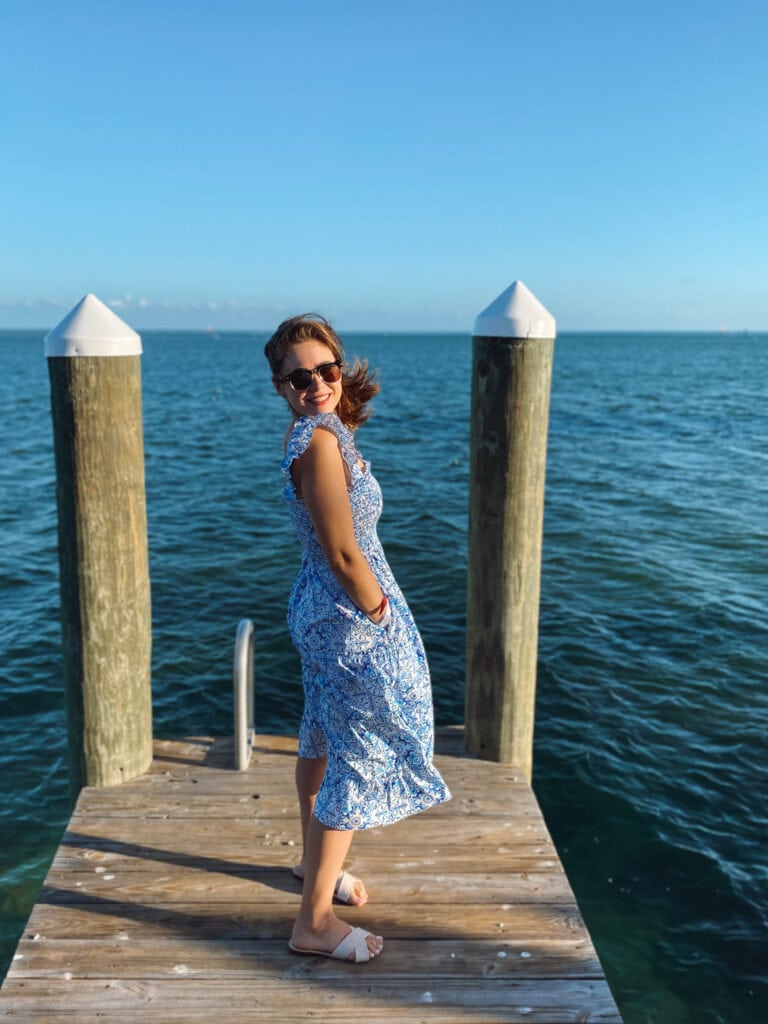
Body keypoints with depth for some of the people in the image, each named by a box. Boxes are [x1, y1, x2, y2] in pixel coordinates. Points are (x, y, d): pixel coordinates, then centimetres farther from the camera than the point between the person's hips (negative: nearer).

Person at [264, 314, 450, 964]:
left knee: (323, 741, 24)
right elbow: (345, 555, -25)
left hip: (320, 610, 10)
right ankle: (314, 923, 15)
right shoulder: (321, 441, -25)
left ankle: (315, 860, 47)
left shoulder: (310, 432, 5)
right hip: (349, 620, -10)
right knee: (357, 759, 1)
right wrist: (379, 614, -13)